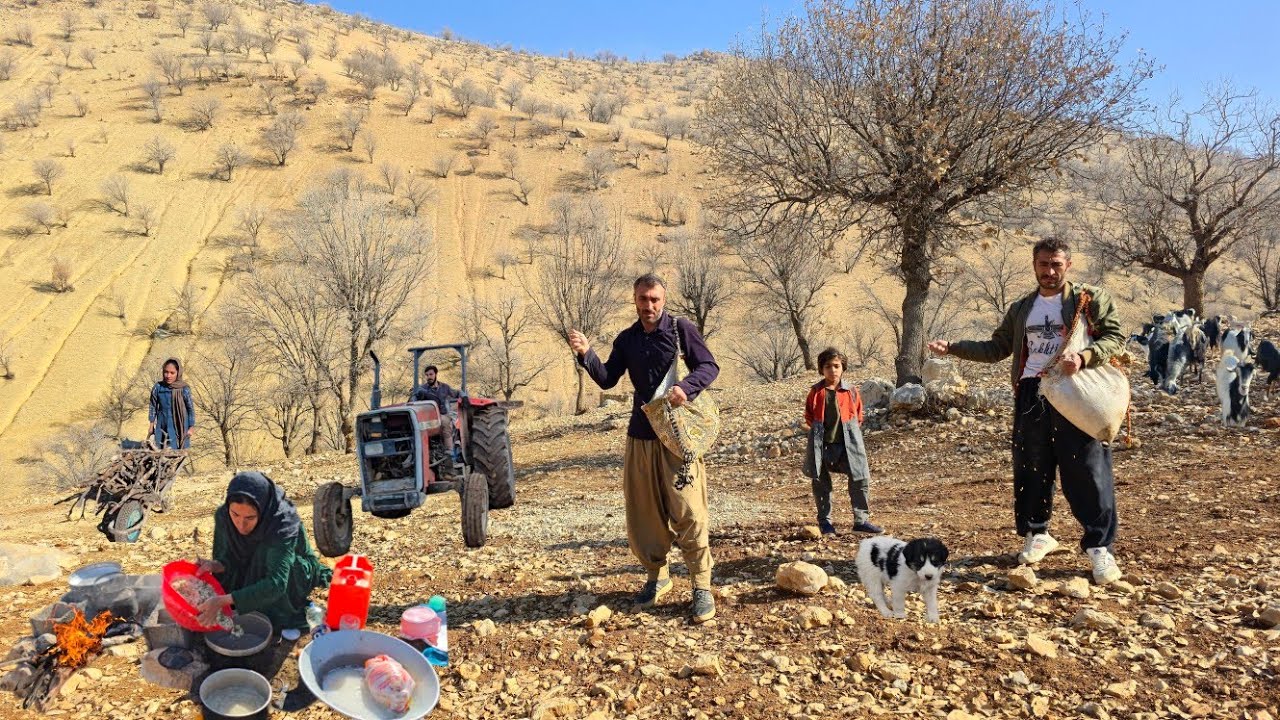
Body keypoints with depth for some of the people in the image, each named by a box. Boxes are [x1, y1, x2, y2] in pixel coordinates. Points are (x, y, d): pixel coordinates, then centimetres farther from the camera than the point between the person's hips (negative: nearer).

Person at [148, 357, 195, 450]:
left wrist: (191, 428, -2)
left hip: (179, 427, -3)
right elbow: (152, 405, 5)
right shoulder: (158, 387, -8)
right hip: (162, 427, 3)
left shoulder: (184, 389, -15)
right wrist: (151, 424, 8)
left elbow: (191, 409, -5)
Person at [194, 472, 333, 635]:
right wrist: (215, 566, -34)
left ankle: (288, 617, -12)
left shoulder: (283, 524, -38)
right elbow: (229, 558, -10)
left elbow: (276, 583, -45)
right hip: (252, 573, 5)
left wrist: (224, 600, -53)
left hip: (297, 571, -5)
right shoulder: (223, 517, -22)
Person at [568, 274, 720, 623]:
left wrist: (686, 387, -23)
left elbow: (709, 366, -4)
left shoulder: (682, 329, -2)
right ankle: (657, 576, 27)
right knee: (643, 510, 10)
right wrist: (586, 354, -11)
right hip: (641, 434, 5)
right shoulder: (626, 339, 11)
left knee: (688, 510, -7)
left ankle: (701, 586, 2)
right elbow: (607, 379, 6)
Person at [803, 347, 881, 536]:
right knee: (821, 483, 7)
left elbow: (858, 416, 13)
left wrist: (851, 431, 4)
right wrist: (816, 429, 4)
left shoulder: (851, 392, 1)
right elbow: (809, 416, 14)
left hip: (847, 444, 0)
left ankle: (861, 519, 5)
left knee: (861, 479, -6)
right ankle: (825, 521, 20)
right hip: (821, 444, 0)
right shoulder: (816, 392, 2)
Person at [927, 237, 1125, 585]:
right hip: (1031, 396, 4)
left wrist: (1083, 357, -22)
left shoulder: (1092, 299, 4)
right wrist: (952, 348, 10)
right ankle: (1037, 534, 26)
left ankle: (1099, 546, 3)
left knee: (1087, 471, -6)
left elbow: (1114, 337, -3)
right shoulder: (1021, 309, 18)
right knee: (1031, 470, 9)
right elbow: (997, 347, 19)